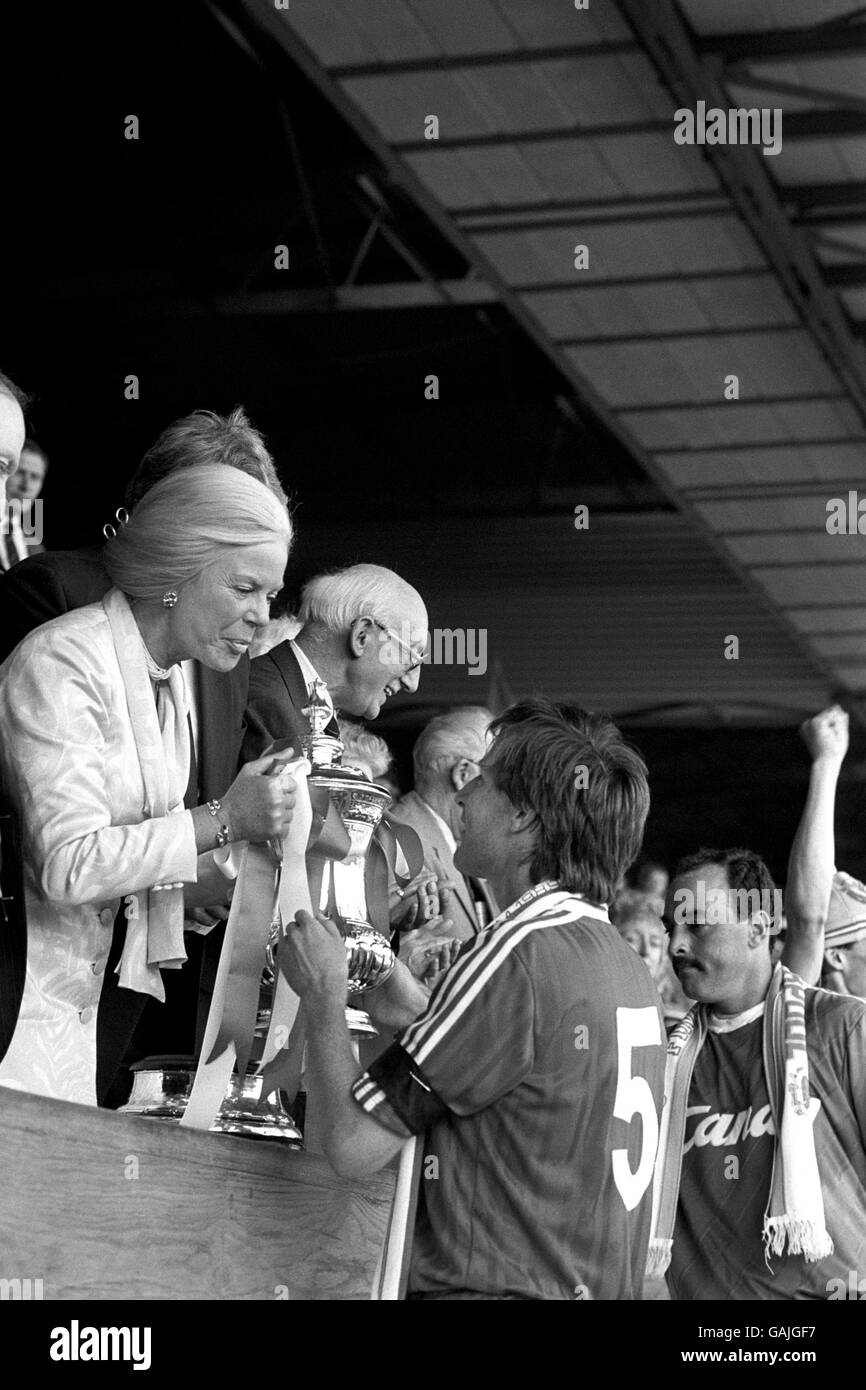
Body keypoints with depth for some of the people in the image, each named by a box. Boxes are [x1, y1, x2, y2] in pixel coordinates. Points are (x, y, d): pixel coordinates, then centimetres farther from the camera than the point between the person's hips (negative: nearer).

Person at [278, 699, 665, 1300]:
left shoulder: (520, 950, -15)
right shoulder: (628, 965, 10)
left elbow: (354, 1143, -13)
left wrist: (324, 995, 2)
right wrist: (419, 1014, 15)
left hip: (503, 1285, -9)